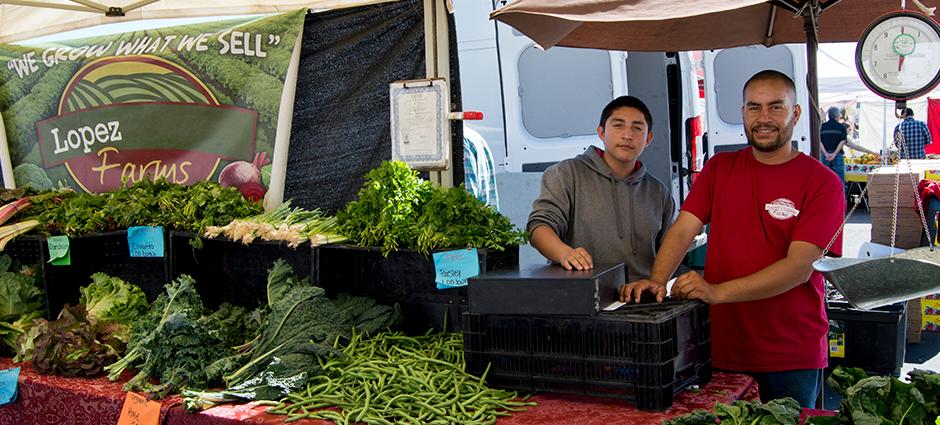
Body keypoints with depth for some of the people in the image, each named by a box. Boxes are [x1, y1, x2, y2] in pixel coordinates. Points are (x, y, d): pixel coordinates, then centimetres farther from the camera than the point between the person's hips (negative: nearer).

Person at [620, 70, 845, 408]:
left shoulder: (822, 182, -7)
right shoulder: (719, 168, 8)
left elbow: (799, 266, -17)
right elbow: (683, 230, -1)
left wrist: (718, 291, -28)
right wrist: (658, 282, -21)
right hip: (722, 348, 3)